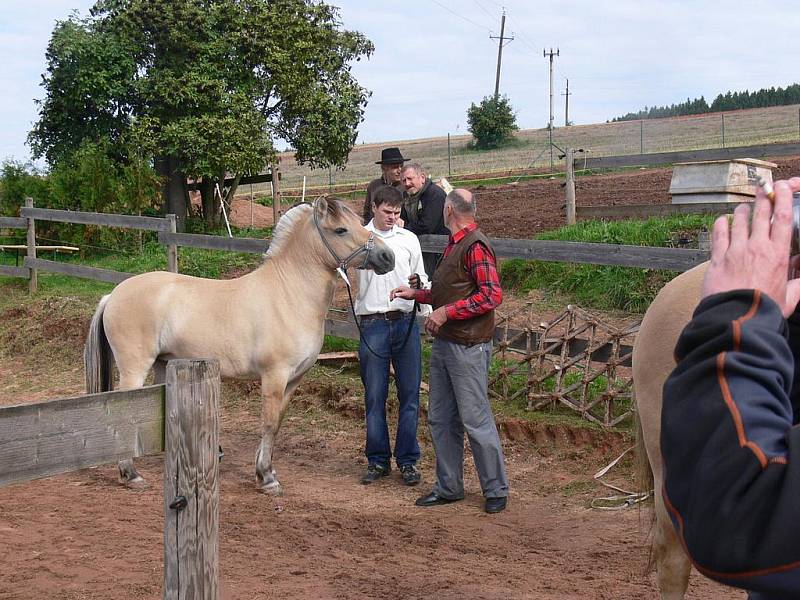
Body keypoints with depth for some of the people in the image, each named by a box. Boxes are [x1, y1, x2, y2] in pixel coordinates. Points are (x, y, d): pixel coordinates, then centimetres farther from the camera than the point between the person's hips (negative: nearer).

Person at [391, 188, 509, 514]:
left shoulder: (475, 246, -15)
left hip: (467, 347, -10)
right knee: (440, 418, 13)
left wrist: (447, 312, -22)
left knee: (475, 419, -3)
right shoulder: (453, 245, 16)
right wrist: (415, 294, 21)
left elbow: (492, 295, -23)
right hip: (443, 343, 10)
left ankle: (496, 490, 9)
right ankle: (448, 487, 22)